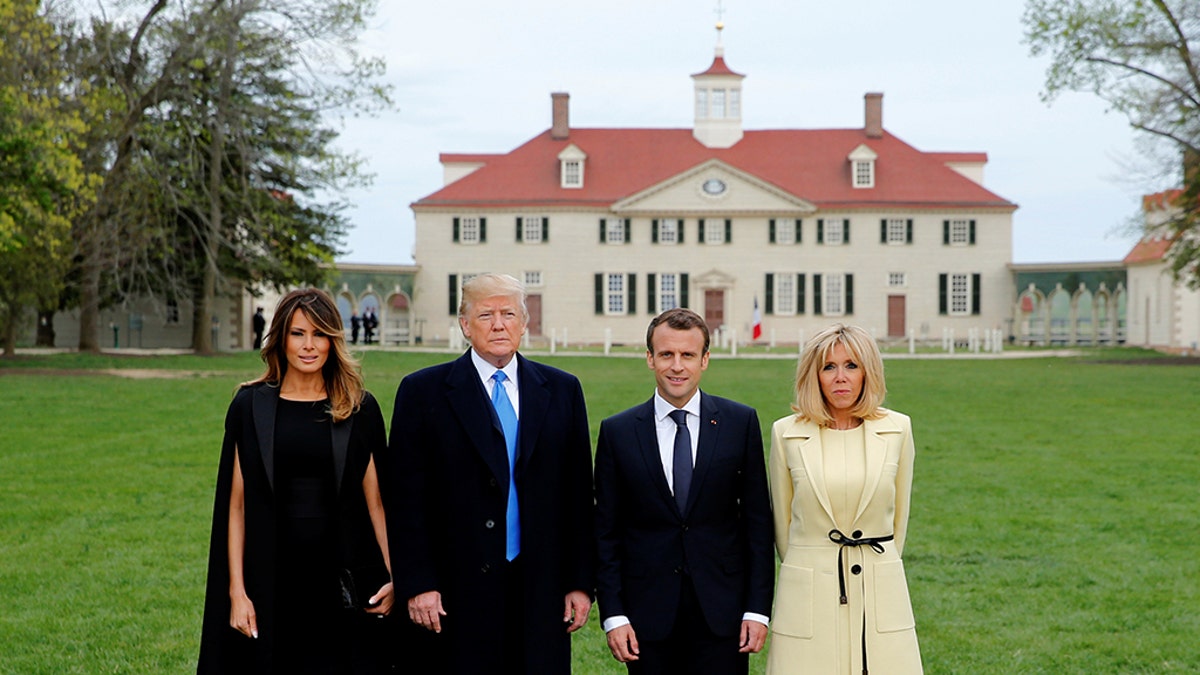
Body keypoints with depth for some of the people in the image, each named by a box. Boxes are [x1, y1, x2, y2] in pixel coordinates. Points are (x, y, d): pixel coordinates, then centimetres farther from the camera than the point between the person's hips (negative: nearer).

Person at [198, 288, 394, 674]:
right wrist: (236, 590, -4)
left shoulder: (359, 409, 4)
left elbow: (376, 500, 4)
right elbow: (235, 504, 3)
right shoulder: (251, 406, 4)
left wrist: (396, 577, -8)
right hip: (272, 581, 0)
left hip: (344, 580, 0)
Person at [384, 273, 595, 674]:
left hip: (540, 593, 2)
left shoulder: (562, 391, 9)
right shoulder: (423, 392, 2)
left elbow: (578, 493, 9)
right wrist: (417, 585, -8)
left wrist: (581, 581, 5)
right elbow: (405, 498, -1)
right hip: (456, 593, -2)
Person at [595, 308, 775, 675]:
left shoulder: (741, 422, 2)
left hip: (722, 612, 0)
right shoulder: (618, 432, 2)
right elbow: (606, 532, 3)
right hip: (648, 616, 0)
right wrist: (613, 615, -3)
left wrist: (758, 608, -2)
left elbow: (758, 521, 2)